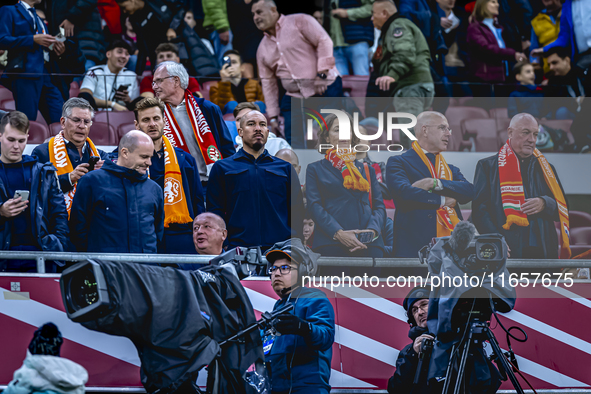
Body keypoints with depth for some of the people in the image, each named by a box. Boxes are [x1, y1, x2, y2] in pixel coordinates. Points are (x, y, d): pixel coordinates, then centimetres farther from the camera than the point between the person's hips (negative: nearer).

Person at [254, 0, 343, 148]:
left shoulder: (299, 21, 0)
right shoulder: (263, 49, 16)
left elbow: (324, 41, -9)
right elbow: (268, 84, 17)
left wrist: (321, 74, -18)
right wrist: (273, 117, 12)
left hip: (326, 89, -5)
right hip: (294, 98, 5)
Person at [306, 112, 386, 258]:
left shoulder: (367, 170, 24)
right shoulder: (315, 169, 15)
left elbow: (379, 206, 16)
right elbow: (314, 206, 3)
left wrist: (372, 230, -7)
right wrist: (338, 233, -13)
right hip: (331, 245, -3)